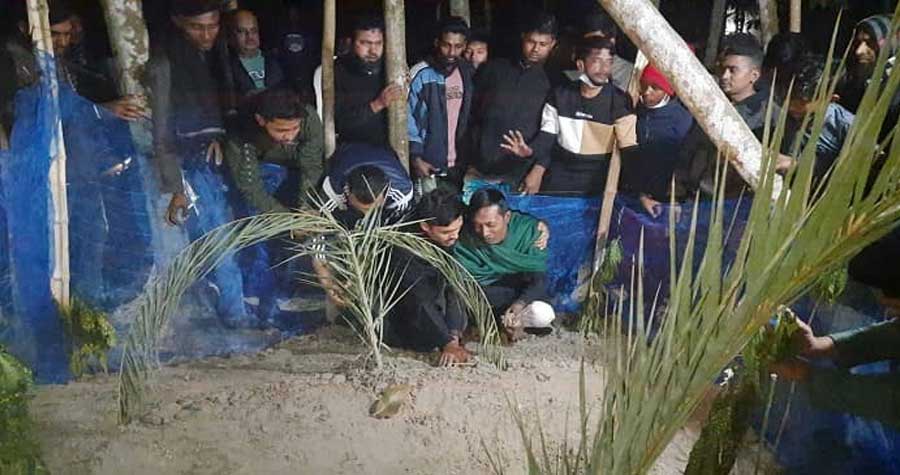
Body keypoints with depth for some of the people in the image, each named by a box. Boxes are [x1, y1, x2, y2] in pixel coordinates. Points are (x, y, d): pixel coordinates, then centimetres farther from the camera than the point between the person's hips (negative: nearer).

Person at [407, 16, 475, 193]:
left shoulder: (468, 74, 6)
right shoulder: (421, 74, -9)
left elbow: (469, 117, 12)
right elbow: (407, 117, -9)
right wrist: (416, 157, -13)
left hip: (457, 164, 5)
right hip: (428, 165, -4)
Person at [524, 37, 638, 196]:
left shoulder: (619, 101, -7)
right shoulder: (560, 94, 0)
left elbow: (629, 150, -10)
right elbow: (547, 134, 6)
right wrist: (531, 150, -14)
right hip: (558, 179, 2)